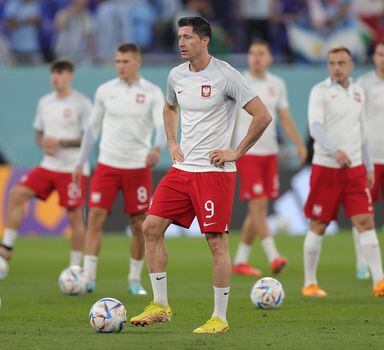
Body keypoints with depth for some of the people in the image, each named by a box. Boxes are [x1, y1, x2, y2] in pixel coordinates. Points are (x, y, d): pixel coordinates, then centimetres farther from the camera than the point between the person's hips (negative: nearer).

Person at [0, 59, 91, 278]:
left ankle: (75, 268, 6)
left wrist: (60, 143, -18)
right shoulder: (45, 102, 12)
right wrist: (44, 145, -3)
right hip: (49, 166, 5)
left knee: (75, 216, -4)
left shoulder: (82, 103, -7)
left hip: (74, 169, -5)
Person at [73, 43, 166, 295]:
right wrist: (80, 162, 12)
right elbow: (94, 128, 13)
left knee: (139, 224, 3)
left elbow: (162, 127, -13)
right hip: (107, 165, 1)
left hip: (138, 168, -1)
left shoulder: (152, 93, -2)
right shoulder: (105, 91, 4)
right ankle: (89, 277, -8)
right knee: (96, 217, -9)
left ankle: (135, 280, 17)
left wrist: (157, 148, -34)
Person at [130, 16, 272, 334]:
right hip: (182, 168, 7)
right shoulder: (176, 76, 8)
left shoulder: (225, 76, -12)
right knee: (151, 227, 0)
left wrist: (236, 153, -10)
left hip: (215, 171, -7)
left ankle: (220, 318, 3)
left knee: (217, 242, -5)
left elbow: (263, 117, -12)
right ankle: (160, 306, 8)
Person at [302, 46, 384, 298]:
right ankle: (310, 284, 12)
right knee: (318, 226, 2)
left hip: (354, 168, 4)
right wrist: (335, 150, -35)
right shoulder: (320, 92, -6)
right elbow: (315, 127, -19)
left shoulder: (358, 92, 12)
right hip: (326, 167, -4)